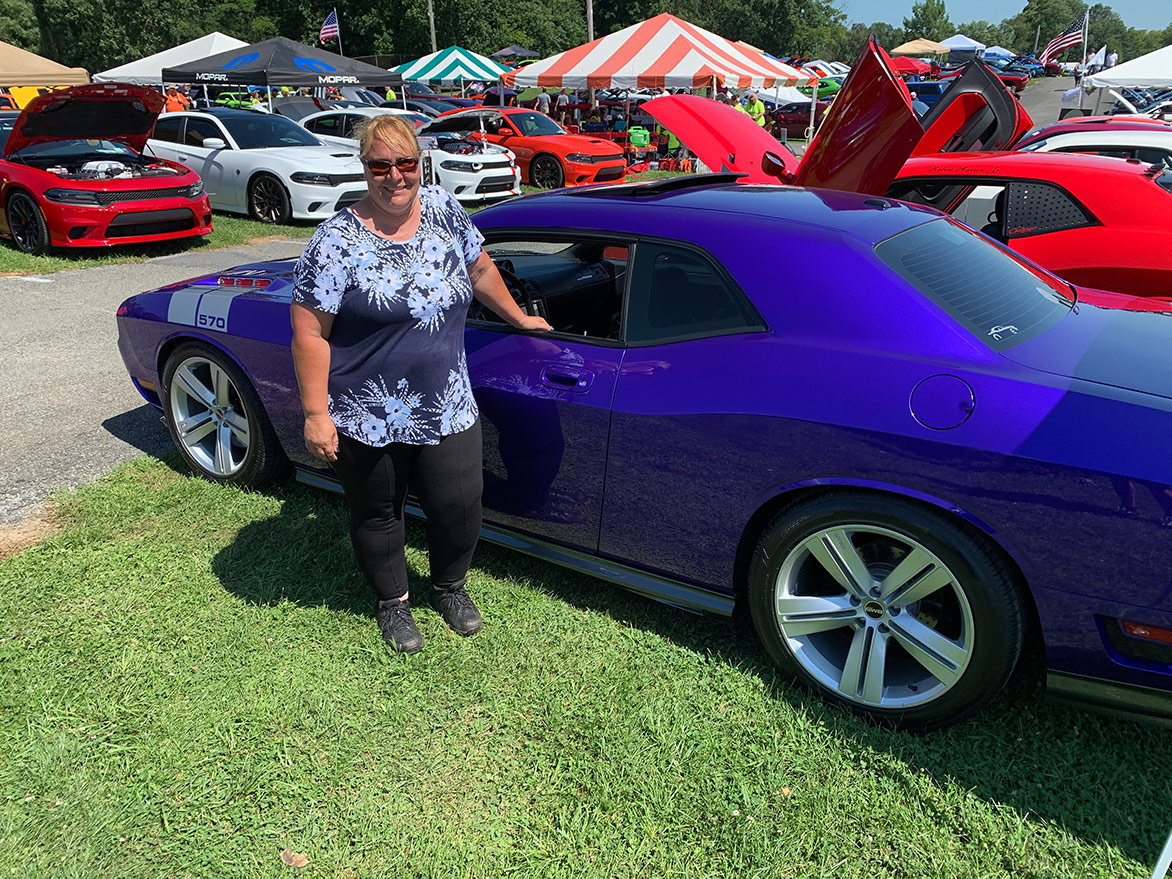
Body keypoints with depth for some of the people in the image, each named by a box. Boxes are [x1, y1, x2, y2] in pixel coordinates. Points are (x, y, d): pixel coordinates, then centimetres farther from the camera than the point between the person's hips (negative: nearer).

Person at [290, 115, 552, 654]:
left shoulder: (444, 211, 1)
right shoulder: (338, 241, -13)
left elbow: (479, 270, 19)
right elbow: (309, 334, -13)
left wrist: (518, 317, 26)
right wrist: (316, 413, -14)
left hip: (447, 409, 4)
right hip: (366, 420, -3)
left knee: (459, 507, 7)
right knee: (378, 514, 14)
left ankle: (450, 587, 39)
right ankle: (393, 602, 40)